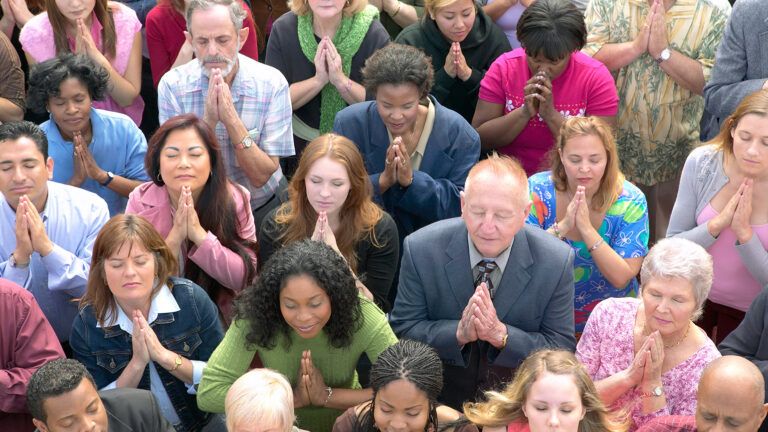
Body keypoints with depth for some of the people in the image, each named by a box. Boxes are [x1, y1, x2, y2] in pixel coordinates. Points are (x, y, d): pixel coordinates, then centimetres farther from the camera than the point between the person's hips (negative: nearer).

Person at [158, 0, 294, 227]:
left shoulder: (272, 83, -13)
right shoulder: (172, 85, -10)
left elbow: (261, 176, -13)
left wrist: (231, 118, -26)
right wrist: (209, 120, -27)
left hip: (262, 208, 0)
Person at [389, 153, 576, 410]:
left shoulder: (557, 261, -7)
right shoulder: (420, 249, -7)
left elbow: (562, 348, -2)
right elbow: (402, 329, -2)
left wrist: (501, 335, -19)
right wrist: (459, 333, -20)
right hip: (440, 400, 0)